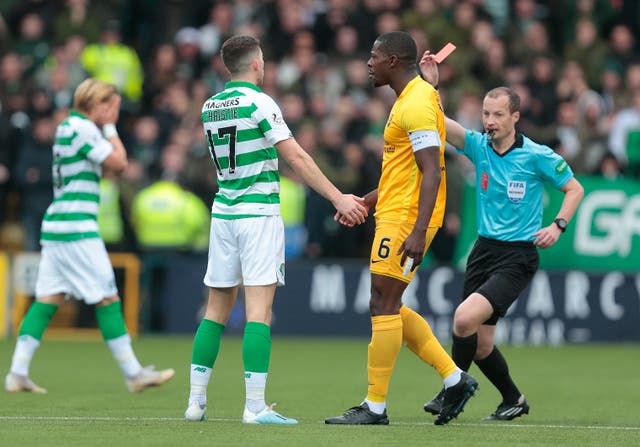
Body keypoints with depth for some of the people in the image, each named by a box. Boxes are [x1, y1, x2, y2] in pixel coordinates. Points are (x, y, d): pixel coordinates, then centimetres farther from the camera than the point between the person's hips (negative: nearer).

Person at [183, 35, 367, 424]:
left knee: (217, 310, 12)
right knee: (259, 310, -9)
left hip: (223, 212, 7)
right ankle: (255, 407, -14)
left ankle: (196, 400, 10)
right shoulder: (259, 103, -11)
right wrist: (338, 198, -12)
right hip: (259, 213, -7)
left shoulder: (210, 106, 10)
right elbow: (297, 158, -14)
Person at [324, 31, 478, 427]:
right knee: (390, 308, 12)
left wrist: (417, 233, -27)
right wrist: (366, 201, 26)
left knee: (384, 306, -7)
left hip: (405, 219, -11)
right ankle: (455, 378, 12)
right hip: (396, 214, 11)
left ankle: (375, 407, -3)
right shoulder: (413, 98, 16)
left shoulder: (416, 104, -16)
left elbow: (432, 173, -22)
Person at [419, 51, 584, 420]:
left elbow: (575, 188, 3)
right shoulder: (478, 146, 2)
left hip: (518, 255, -5)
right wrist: (431, 85, -26)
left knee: (465, 319, -24)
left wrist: (558, 225, -12)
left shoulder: (537, 156, -8)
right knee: (480, 344, 8)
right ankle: (513, 399, 31)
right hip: (484, 249, 5)